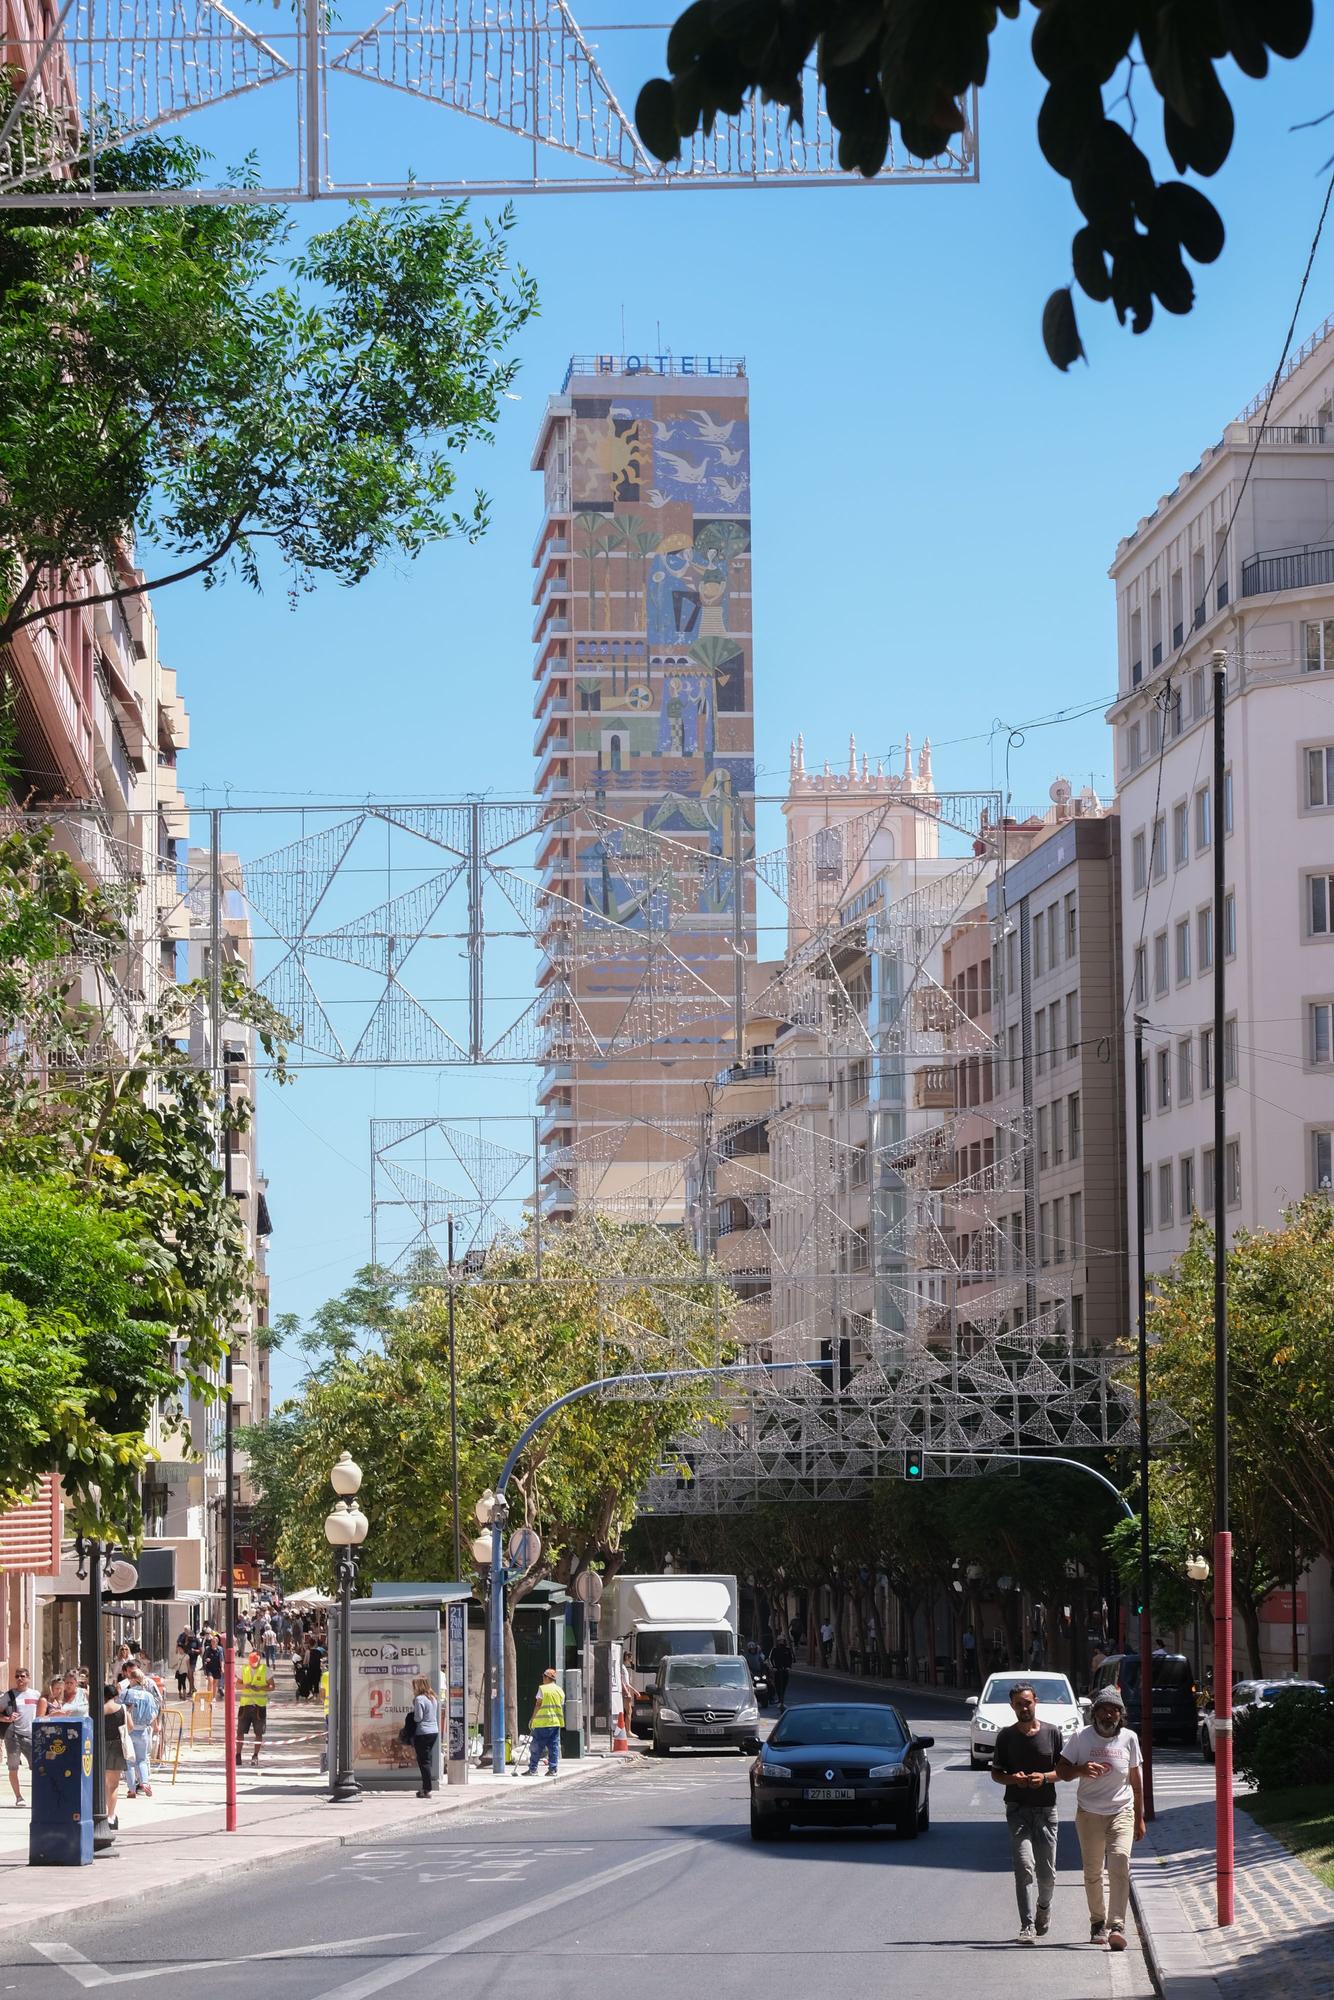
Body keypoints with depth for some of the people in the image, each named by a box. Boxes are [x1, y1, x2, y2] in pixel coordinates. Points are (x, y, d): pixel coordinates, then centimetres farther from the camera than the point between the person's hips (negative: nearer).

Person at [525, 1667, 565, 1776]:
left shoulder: (543, 1689, -6)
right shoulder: (560, 1690, 11)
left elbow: (538, 1705, -7)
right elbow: (561, 1707, 13)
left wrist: (533, 1719, -1)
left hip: (542, 1722, -5)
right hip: (556, 1722, 5)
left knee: (537, 1747, 0)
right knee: (554, 1746, 6)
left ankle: (533, 1769, 1)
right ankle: (553, 1769, 3)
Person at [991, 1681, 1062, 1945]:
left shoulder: (1052, 1733, 4)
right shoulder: (1006, 1736, 5)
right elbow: (995, 1773, 8)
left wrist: (1045, 1777, -13)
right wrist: (1013, 1779, -13)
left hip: (1046, 1808, 1)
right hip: (1018, 1809, -1)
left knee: (1047, 1873, 5)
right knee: (1024, 1867, -16)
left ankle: (1044, 1906, 37)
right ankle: (1027, 1926, -18)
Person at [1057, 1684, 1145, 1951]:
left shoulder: (1129, 1738, 2)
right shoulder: (1081, 1737, -1)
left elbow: (1136, 1780, 9)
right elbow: (1061, 1771, 3)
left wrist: (1139, 1818, 10)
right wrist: (1082, 1770, -19)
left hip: (1122, 1811, -1)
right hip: (1089, 1813, 1)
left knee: (1120, 1861, -21)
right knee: (1092, 1871, 7)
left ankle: (1117, 1926, -26)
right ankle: (1098, 1922, 27)